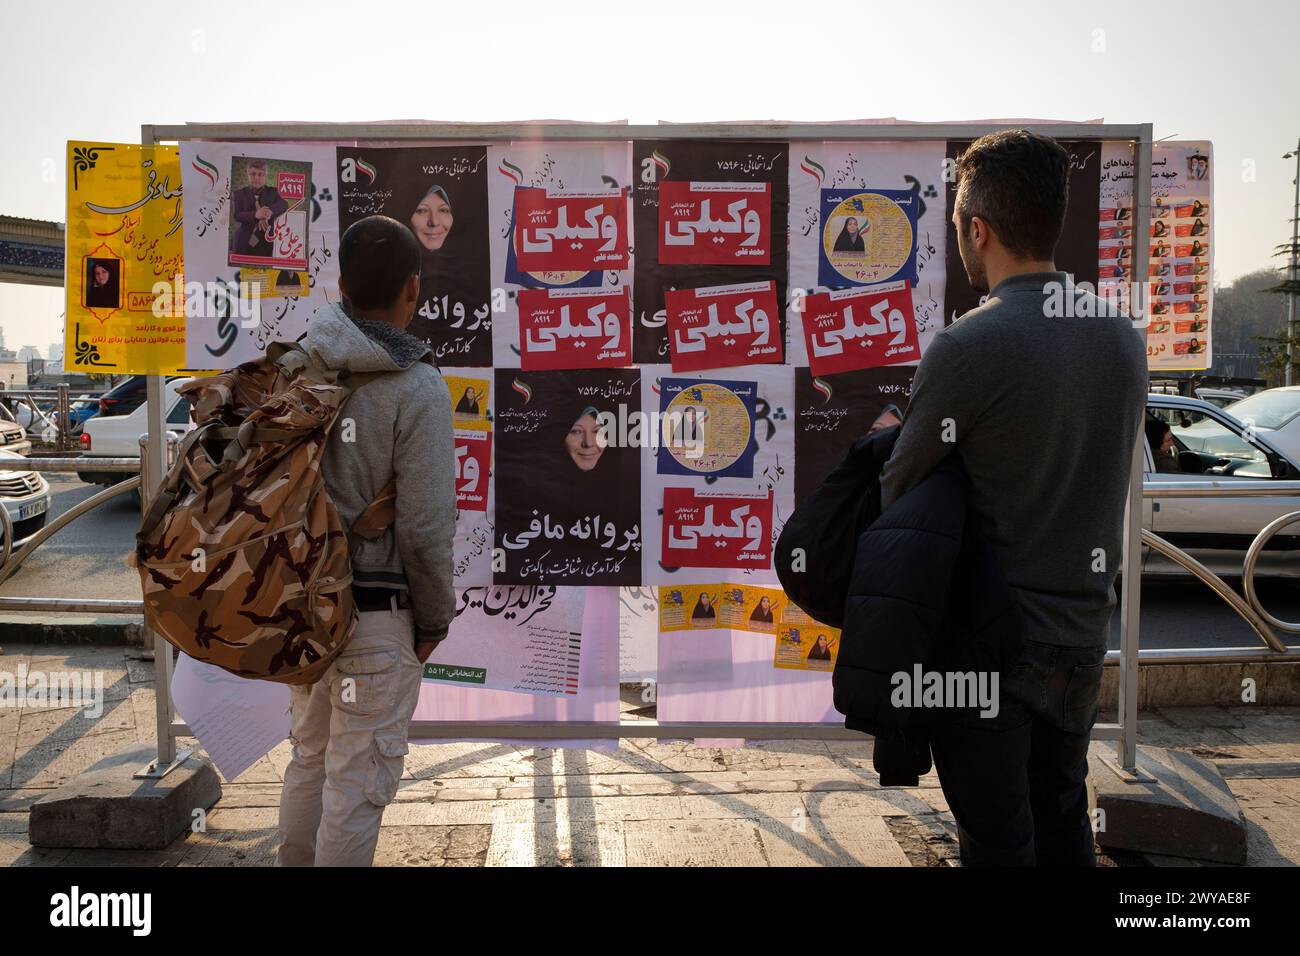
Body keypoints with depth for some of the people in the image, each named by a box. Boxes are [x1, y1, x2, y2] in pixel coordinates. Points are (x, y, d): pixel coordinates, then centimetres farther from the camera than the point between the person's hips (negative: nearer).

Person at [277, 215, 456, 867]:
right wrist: (435, 620, -2)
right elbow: (425, 525, -18)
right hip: (375, 616, -6)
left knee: (310, 759, 23)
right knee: (358, 780, 7)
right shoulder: (417, 388, -17)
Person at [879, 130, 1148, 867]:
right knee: (1062, 820, 22)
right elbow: (1085, 469, 10)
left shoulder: (969, 347, -20)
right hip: (1084, 632, 7)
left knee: (999, 840, 8)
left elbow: (900, 487, -9)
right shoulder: (1124, 336, 3)